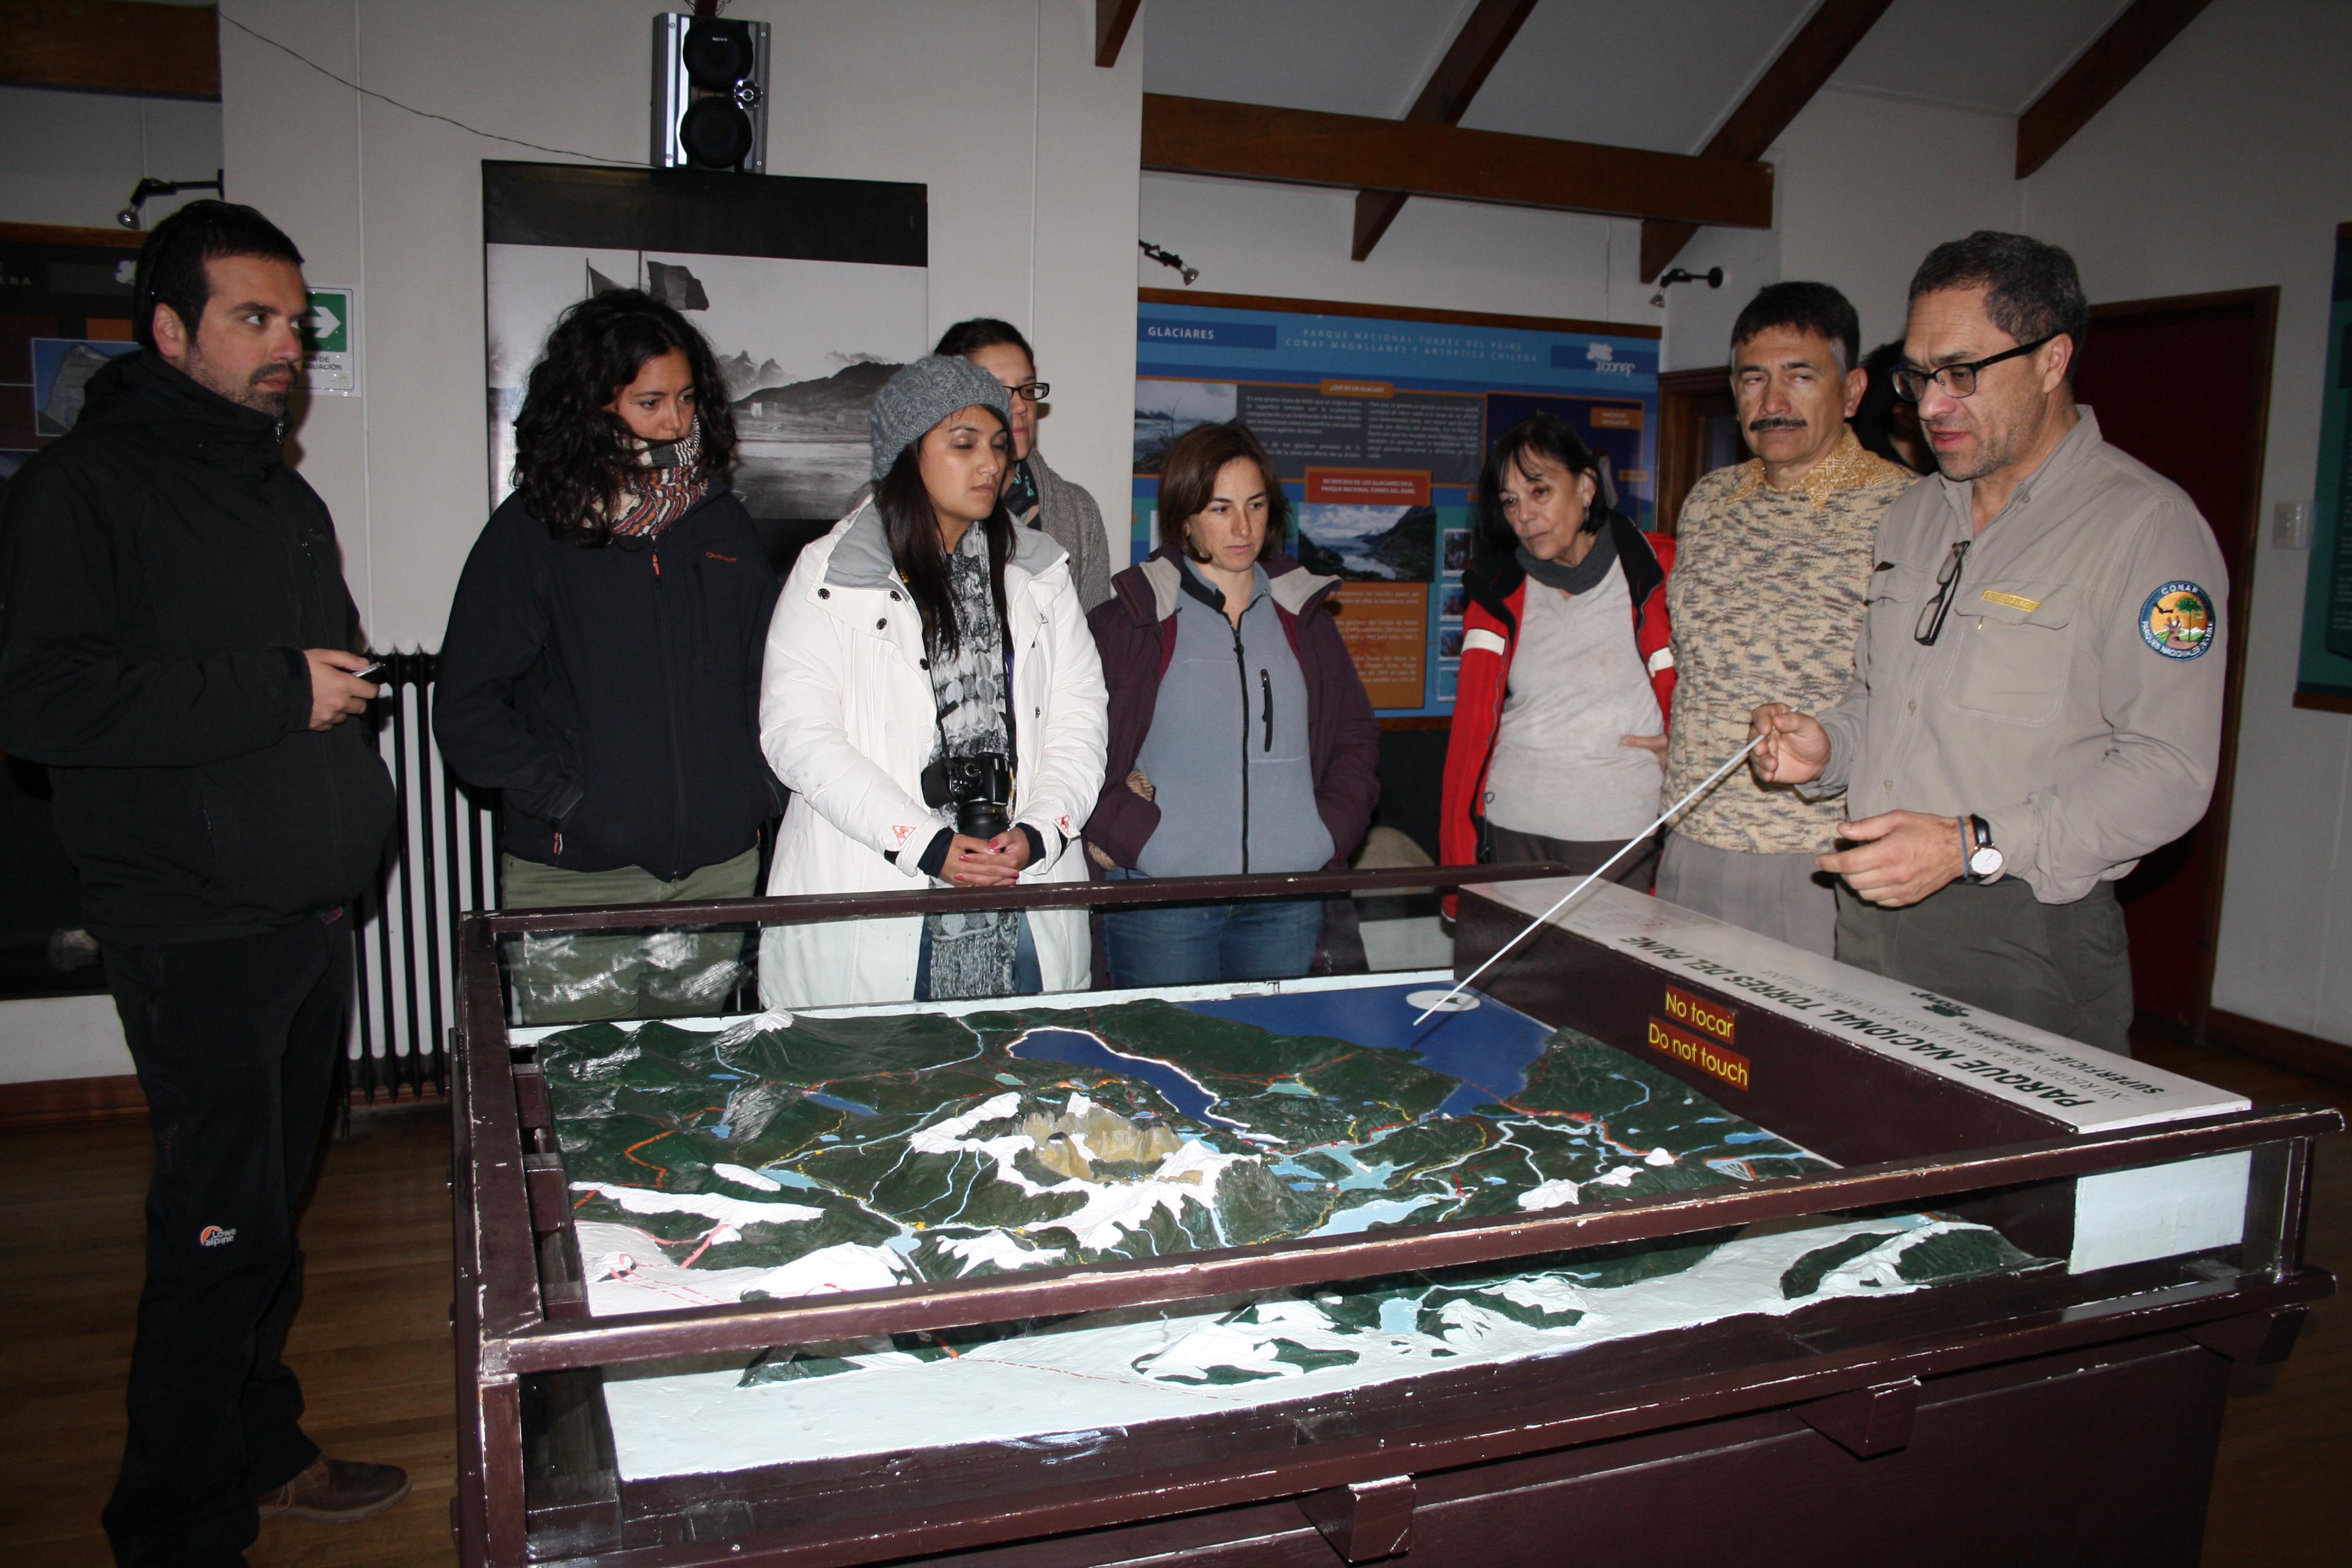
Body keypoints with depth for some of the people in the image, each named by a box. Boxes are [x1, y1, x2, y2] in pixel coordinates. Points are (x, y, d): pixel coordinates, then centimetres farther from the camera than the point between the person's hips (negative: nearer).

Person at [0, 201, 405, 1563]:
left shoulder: (285, 495, 18)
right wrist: (274, 690, -19)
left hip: (309, 915, 8)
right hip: (197, 930, -8)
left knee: (272, 1204, 17)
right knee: (222, 1231, -3)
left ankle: (260, 1451, 32)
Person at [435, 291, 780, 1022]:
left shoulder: (722, 523, 11)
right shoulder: (532, 530, -2)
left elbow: (773, 673, 15)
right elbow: (467, 709, -4)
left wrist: (759, 789, 3)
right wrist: (566, 796, -12)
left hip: (718, 870, 3)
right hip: (574, 874, -3)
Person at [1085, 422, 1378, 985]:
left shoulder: (1303, 615, 13)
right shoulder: (1129, 619, 0)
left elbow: (1357, 734, 19)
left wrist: (1332, 834, 6)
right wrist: (1128, 835, -12)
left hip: (1288, 903, 4)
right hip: (1160, 900, -3)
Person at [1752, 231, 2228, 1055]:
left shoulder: (2147, 523, -9)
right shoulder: (1911, 515, 15)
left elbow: (2169, 769, -15)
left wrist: (1975, 846, -23)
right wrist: (1829, 744, 2)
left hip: (2025, 939, -6)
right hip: (1867, 923, 6)